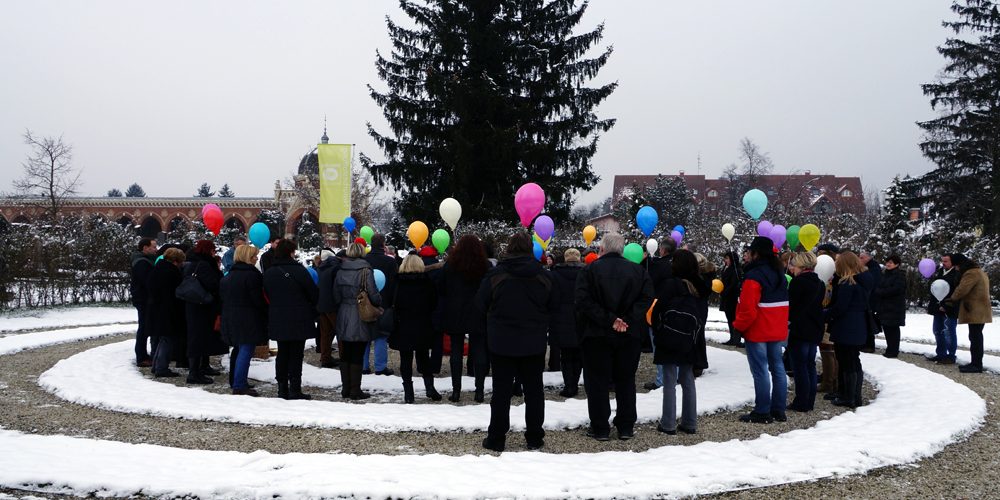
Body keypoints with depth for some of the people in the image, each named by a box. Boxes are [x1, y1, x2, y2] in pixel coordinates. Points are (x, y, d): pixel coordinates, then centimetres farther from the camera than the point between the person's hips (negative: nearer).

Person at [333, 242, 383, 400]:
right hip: (360, 320, -4)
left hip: (343, 319, 4)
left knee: (345, 355, 12)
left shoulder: (340, 271, 3)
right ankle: (355, 391, 4)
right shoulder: (365, 271, -11)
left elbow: (336, 297, 6)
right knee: (357, 355, 1)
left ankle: (346, 388, 18)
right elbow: (374, 296, -13)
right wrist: (380, 302, 7)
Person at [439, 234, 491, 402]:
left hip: (454, 315, 0)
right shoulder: (485, 266, -6)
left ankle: (456, 391, 6)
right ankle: (479, 391, 5)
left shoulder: (450, 265, -4)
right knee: (479, 351, 6)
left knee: (456, 351, 7)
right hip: (479, 316, 0)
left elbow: (440, 289, 2)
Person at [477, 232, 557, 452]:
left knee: (501, 391, 5)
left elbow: (481, 306, -3)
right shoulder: (543, 276, -3)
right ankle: (534, 438, 14)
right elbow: (552, 307, 7)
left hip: (501, 343, -2)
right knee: (534, 390, 11)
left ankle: (496, 438, 8)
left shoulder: (495, 275, -12)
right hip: (534, 343, 2)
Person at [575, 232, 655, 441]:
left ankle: (600, 428, 7)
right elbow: (647, 298, -8)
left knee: (597, 381, 5)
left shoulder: (590, 270, -5)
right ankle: (626, 427, 16)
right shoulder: (638, 271, 3)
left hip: (597, 335, -3)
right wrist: (627, 320, -13)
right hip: (629, 335, 3)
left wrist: (608, 320, -17)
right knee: (626, 380, 13)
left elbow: (583, 301, -16)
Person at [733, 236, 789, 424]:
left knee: (760, 371, -4)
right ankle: (778, 410, 15)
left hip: (757, 331, -8)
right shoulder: (779, 273, 11)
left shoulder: (754, 276, -17)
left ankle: (762, 412, -2)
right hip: (778, 330, 8)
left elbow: (748, 308, -20)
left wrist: (739, 326, -6)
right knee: (777, 368, 10)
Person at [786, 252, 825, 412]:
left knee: (799, 366, -3)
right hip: (815, 331, 8)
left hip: (799, 331, -8)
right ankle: (809, 402, 16)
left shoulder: (798, 282, -15)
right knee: (810, 365, 12)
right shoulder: (820, 284, 10)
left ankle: (801, 403, -1)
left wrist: (788, 321, 1)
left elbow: (791, 305, -12)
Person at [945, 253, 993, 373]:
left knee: (975, 337, -9)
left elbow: (962, 289, -20)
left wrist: (952, 299, -2)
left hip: (975, 312, -11)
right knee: (976, 337, 14)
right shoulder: (978, 271, 20)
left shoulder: (971, 273, -16)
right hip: (979, 311, 11)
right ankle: (976, 363, 19)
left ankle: (977, 365, -10)